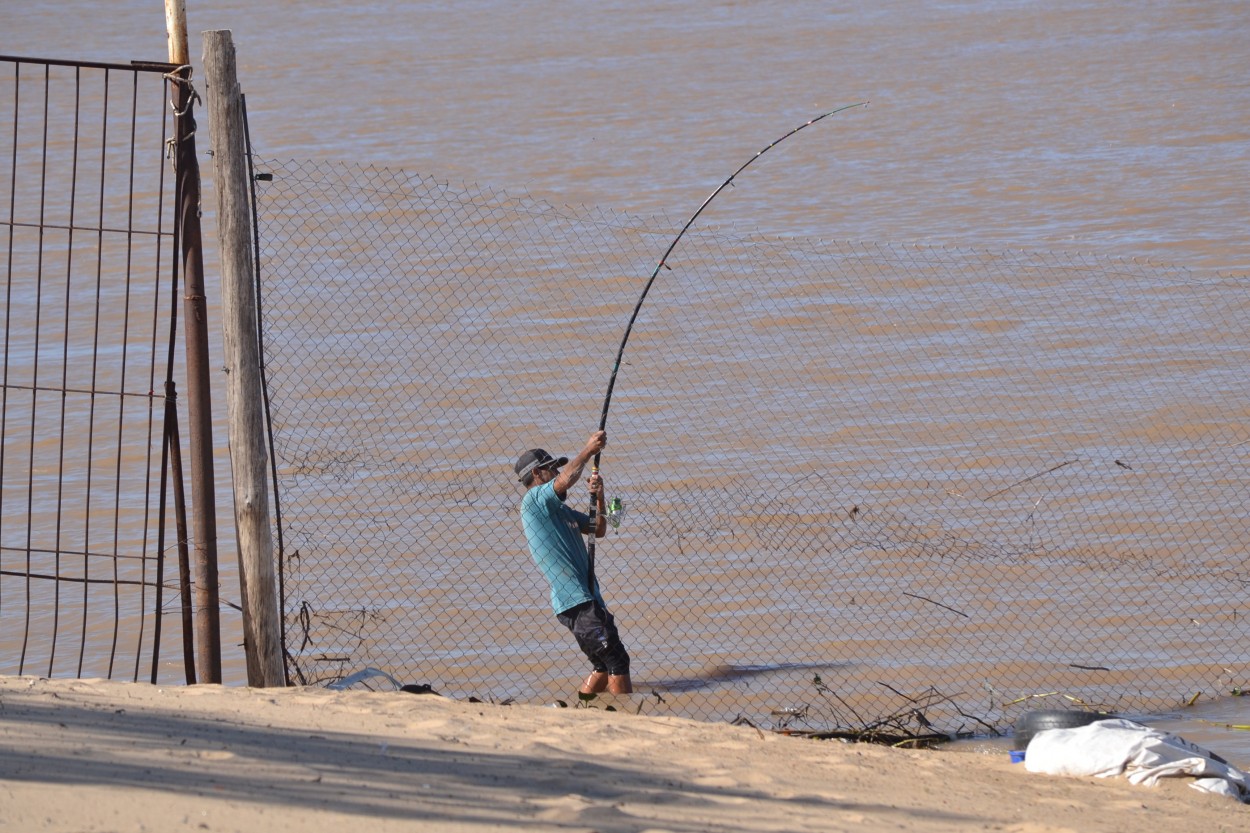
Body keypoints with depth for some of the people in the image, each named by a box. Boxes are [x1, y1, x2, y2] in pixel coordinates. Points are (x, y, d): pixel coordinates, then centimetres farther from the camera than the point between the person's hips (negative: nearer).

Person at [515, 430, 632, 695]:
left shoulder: (558, 509, 22)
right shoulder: (533, 501, -7)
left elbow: (598, 530, 22)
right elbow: (566, 479, -25)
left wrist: (598, 497, 6)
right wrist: (589, 450, -13)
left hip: (587, 596, 10)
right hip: (575, 601, -10)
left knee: (604, 666, 15)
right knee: (616, 660, -11)